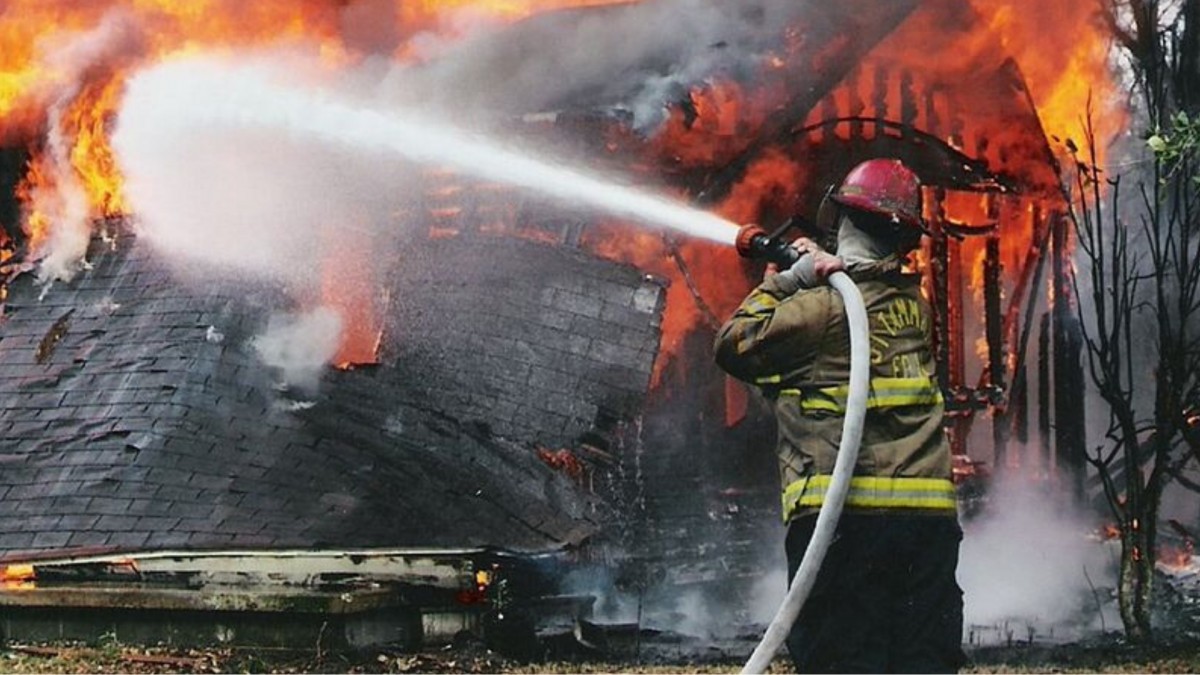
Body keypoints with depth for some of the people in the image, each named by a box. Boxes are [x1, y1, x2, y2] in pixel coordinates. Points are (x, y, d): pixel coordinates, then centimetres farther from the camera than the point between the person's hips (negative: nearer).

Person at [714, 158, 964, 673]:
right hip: (929, 514, 5)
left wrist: (787, 279, 10)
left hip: (842, 513, -5)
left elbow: (735, 345, 4)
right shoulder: (916, 308, 14)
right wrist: (824, 269, 32)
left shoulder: (824, 305, -4)